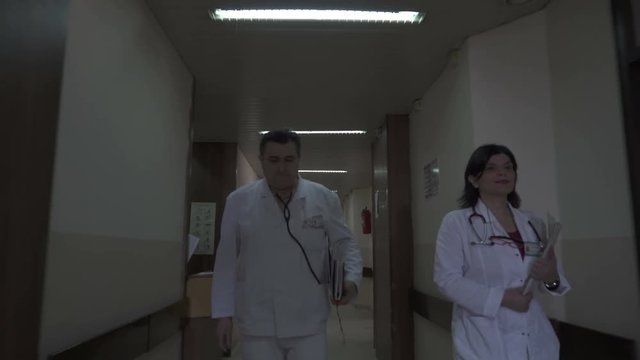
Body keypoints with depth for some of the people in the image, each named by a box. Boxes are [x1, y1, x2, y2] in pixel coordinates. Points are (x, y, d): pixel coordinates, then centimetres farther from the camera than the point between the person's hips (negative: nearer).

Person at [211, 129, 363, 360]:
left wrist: (351, 278, -14)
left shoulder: (324, 198, -2)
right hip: (256, 325, 1)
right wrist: (223, 313, 2)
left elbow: (344, 244, 4)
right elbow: (226, 262, 2)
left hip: (308, 324, 0)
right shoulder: (239, 201, -1)